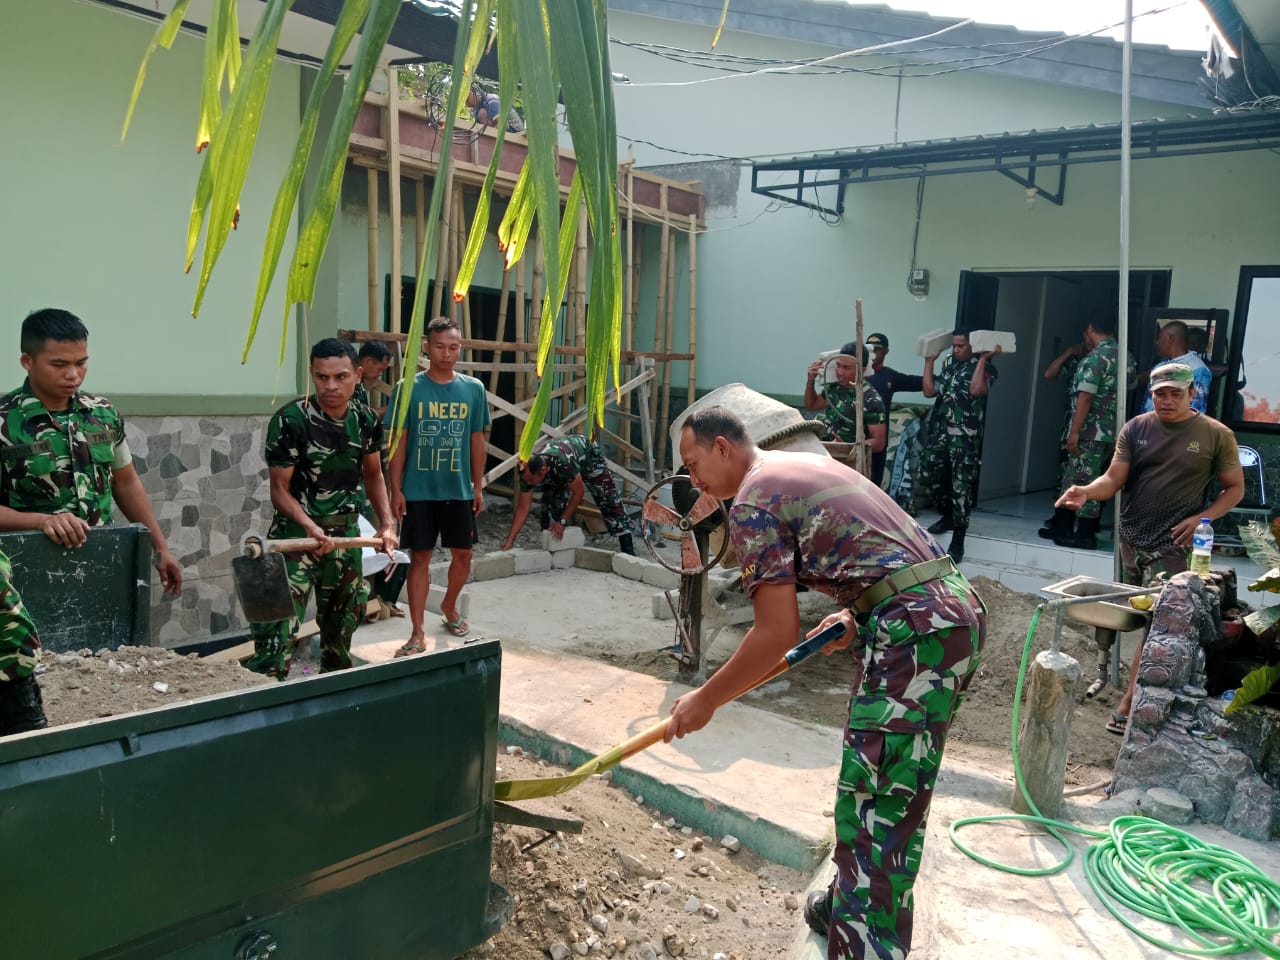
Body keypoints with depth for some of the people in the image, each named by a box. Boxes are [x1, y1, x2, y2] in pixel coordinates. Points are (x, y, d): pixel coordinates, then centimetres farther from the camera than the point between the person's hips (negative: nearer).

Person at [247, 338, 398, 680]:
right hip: (296, 531, -5)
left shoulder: (366, 420, -2)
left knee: (343, 622, 20)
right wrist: (310, 527, -31)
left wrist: (387, 521, 0)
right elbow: (280, 489, -16)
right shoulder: (290, 420, -18)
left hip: (346, 533, 6)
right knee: (277, 628, -15)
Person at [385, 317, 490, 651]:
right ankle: (418, 633, 12)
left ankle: (449, 606, 39)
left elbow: (477, 441, 7)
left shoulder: (474, 389, 1)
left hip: (459, 491, 3)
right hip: (418, 491, -2)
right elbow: (398, 441, -4)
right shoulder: (408, 388, -5)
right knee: (420, 558, 4)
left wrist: (478, 486, 6)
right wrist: (396, 489, -7)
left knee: (463, 554, 12)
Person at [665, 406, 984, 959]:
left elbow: (777, 634, -12)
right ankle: (854, 903, 38)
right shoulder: (807, 464, 21)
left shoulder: (752, 503, -7)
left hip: (915, 634, -10)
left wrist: (704, 701, -1)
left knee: (874, 813, -5)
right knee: (890, 795, 22)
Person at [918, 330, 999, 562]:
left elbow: (976, 390, -22)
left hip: (965, 434, -6)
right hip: (940, 429, 6)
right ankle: (948, 515, 34)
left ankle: (958, 540, -1)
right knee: (929, 474, 11)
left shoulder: (985, 367, -2)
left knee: (961, 485, -6)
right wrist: (929, 360, 10)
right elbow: (929, 390, 10)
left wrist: (983, 359, -18)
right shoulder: (949, 364, 15)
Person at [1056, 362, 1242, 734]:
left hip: (1174, 545, -4)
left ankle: (1127, 703, -6)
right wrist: (1086, 491, -24)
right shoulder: (1135, 429, 3)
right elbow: (1113, 479, -2)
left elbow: (1235, 487, 5)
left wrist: (1203, 518, -11)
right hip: (1131, 539, 4)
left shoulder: (1216, 435, -3)